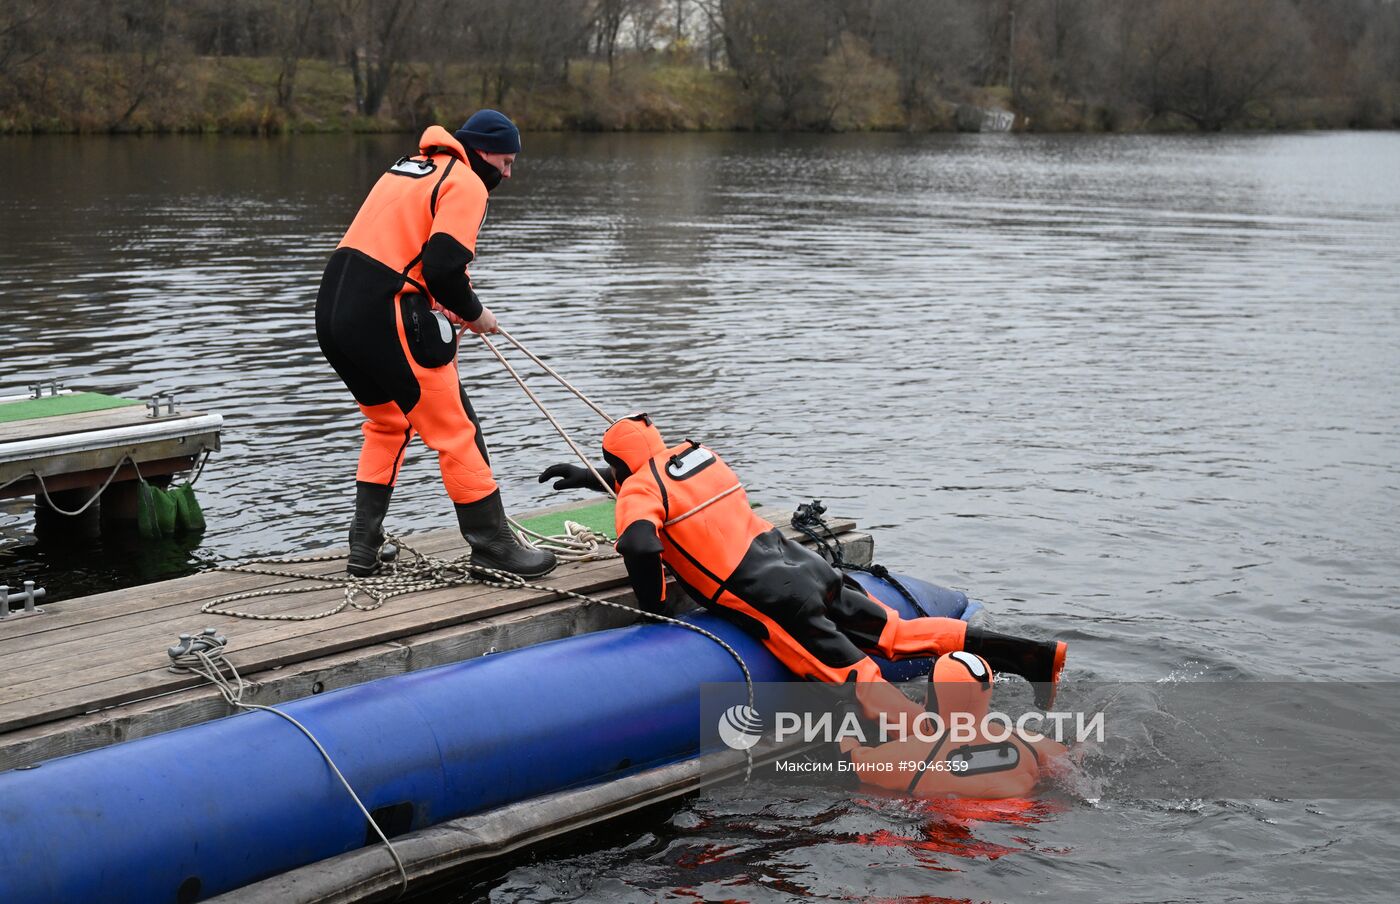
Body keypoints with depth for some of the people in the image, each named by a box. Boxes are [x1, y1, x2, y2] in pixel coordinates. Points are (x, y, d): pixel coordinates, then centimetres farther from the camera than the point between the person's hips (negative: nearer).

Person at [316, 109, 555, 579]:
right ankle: (493, 545, 9)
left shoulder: (407, 167, 23)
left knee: (387, 423, 24)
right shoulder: (466, 184, -5)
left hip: (333, 309, 9)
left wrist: (454, 301, 18)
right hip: (385, 321, -9)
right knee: (455, 432, 2)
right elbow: (444, 266, -17)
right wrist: (473, 312, 0)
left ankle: (364, 547, 24)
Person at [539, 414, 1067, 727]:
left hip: (766, 600, -7)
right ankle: (1036, 657, 0)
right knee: (898, 635, 9)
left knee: (861, 683, -17)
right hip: (805, 567, 7)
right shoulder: (695, 454, 23)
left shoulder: (639, 489, 1)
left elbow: (640, 548, -19)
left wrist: (653, 612, -2)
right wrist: (591, 478, 54)